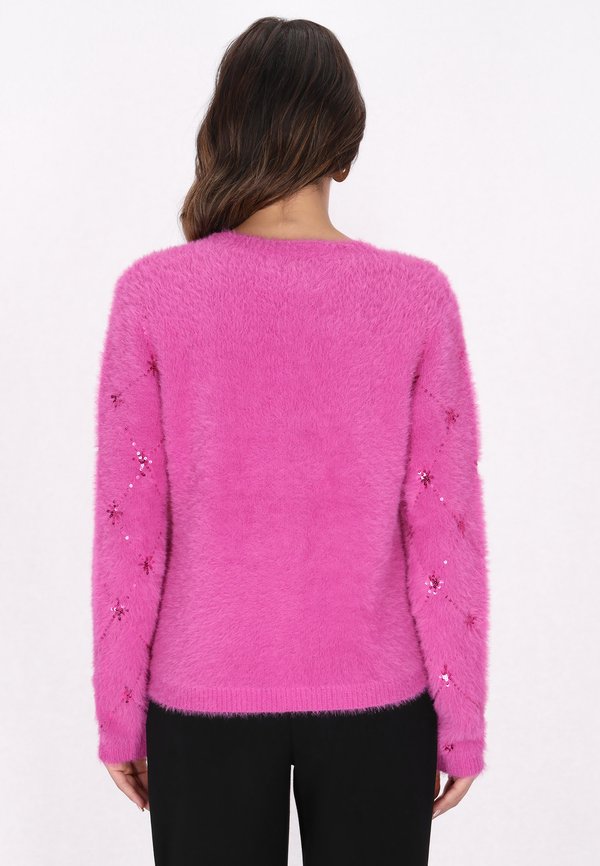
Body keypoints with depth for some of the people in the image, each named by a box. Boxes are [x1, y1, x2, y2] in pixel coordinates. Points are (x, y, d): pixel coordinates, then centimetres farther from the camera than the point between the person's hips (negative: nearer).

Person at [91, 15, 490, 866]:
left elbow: (128, 529, -8)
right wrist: (462, 718, 3)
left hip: (205, 697, 0)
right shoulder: (416, 296, -10)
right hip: (375, 698, 1)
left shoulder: (153, 294, -11)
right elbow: (444, 528, -8)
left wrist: (120, 715, 4)